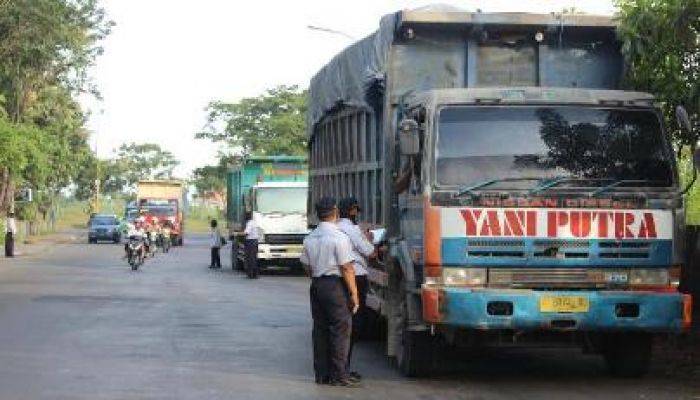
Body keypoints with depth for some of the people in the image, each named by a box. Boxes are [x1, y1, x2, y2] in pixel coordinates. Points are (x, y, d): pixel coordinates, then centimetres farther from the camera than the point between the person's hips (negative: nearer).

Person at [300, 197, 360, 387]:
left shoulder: (310, 238, 10)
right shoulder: (339, 237, -12)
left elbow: (308, 266, 14)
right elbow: (346, 268, -14)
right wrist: (354, 293, -10)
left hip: (316, 285, 7)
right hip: (336, 285, -7)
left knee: (320, 329, 10)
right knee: (340, 329, -3)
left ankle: (321, 374, 13)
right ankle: (338, 375, -4)